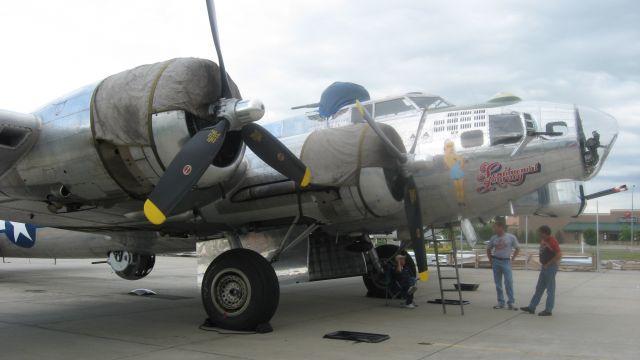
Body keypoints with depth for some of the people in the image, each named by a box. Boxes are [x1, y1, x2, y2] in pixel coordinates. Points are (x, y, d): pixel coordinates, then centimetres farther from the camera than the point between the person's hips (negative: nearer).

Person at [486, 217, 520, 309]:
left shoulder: (511, 237, -4)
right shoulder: (493, 238, 6)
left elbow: (517, 248, 5)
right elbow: (488, 249, 18)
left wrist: (512, 258, -2)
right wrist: (490, 260, 9)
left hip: (506, 261, -4)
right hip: (496, 261, 4)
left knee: (509, 282, -9)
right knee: (498, 283, 7)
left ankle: (511, 303, 0)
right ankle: (500, 303, 15)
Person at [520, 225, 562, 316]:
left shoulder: (552, 241, -18)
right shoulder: (543, 240, 9)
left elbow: (559, 255, -24)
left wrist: (548, 264, -19)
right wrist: (542, 264, 11)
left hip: (550, 268, -9)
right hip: (544, 267, 9)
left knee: (550, 289, 0)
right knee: (539, 288, 12)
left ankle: (548, 310, 6)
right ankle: (531, 307, 17)